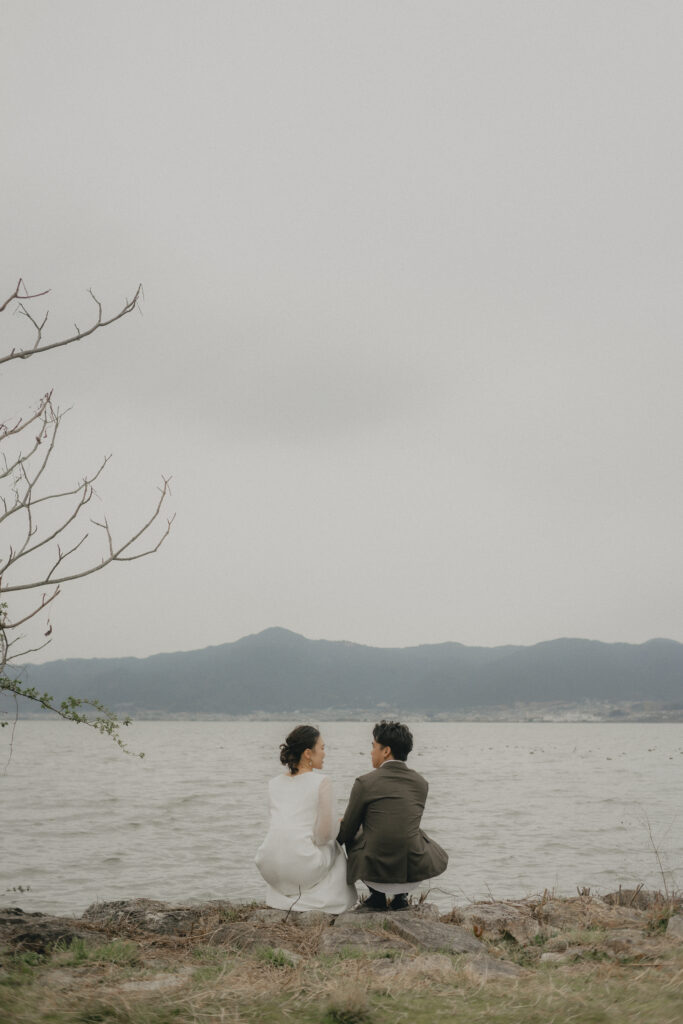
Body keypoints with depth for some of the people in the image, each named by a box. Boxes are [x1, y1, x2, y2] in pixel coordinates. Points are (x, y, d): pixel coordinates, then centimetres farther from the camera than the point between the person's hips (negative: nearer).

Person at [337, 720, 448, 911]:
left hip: (374, 872, -2)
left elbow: (346, 833, 2)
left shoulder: (365, 783, -9)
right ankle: (401, 895, 22)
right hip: (414, 871, 2)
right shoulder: (421, 783, 4)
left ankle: (377, 895, 25)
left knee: (353, 836, 28)